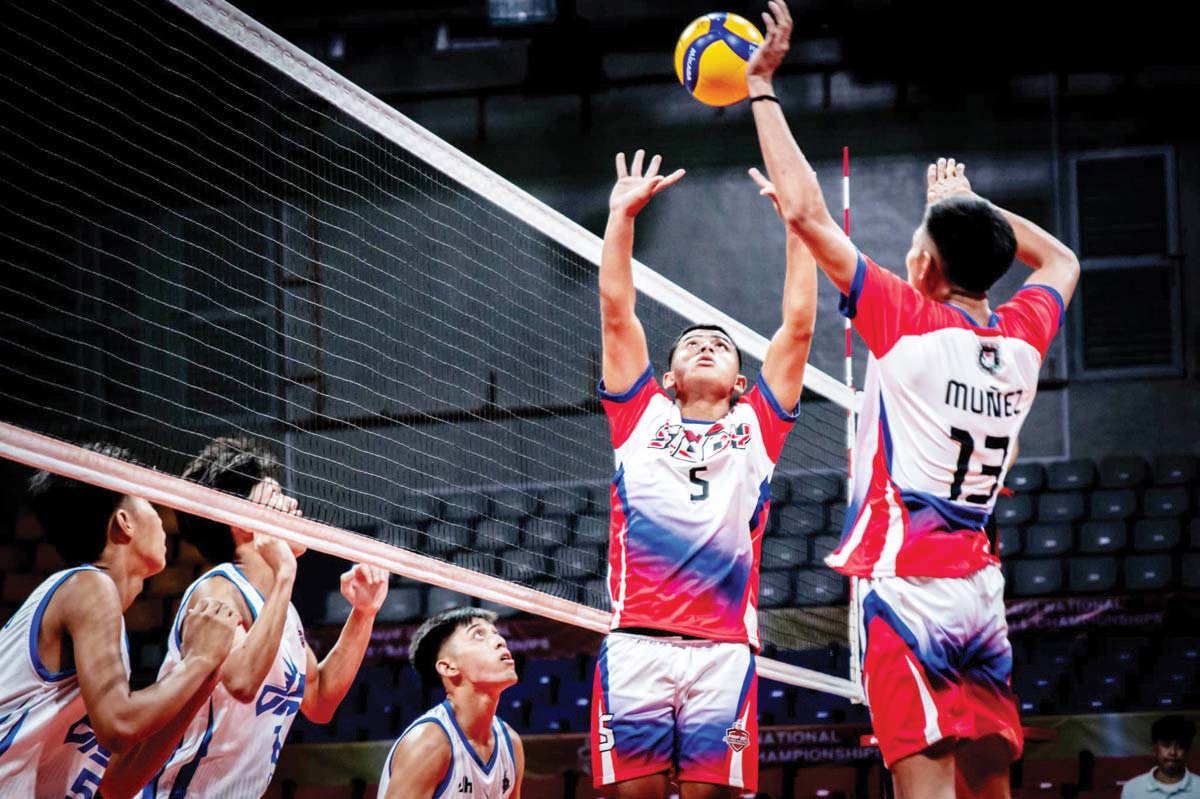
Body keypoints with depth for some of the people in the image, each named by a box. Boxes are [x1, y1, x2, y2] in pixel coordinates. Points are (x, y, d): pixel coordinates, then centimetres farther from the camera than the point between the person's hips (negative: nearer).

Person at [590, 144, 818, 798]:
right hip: (635, 640, 0)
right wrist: (623, 214, 12)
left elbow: (798, 326, 16)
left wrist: (797, 224, 17)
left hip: (724, 646, 0)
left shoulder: (756, 426, 20)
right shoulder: (641, 417, 20)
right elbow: (616, 313, 15)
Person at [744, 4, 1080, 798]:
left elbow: (806, 213, -9)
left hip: (907, 590, -6)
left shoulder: (909, 323, -9)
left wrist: (763, 89, -1)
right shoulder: (1023, 338, 7)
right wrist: (970, 201, 33)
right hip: (981, 590, 6)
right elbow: (1061, 260, 31)